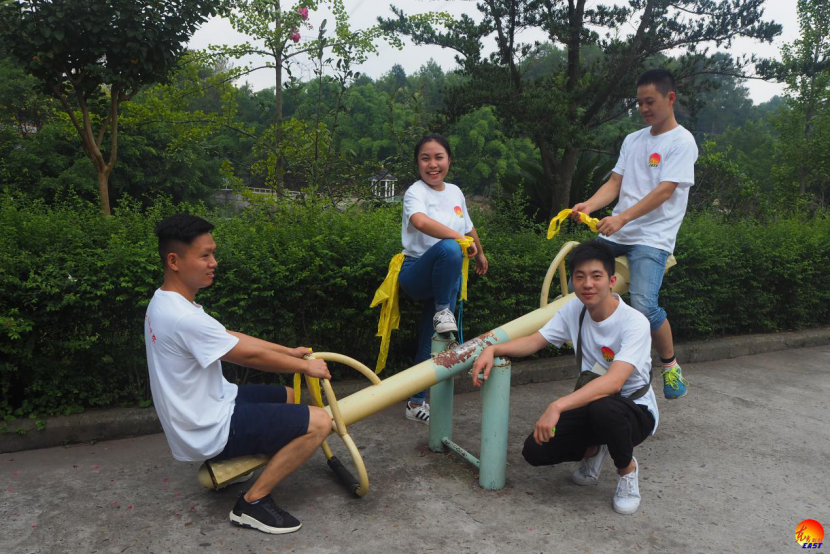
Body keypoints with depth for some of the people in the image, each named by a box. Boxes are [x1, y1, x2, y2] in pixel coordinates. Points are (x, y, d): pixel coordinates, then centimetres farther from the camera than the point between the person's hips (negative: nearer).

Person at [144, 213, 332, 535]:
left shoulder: (165, 301, 4)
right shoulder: (184, 318, -29)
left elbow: (231, 338, 11)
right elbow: (249, 355, -19)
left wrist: (288, 352, 11)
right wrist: (305, 366, -4)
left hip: (202, 411, 10)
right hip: (209, 432, -10)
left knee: (287, 396, 25)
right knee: (319, 422, -16)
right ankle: (253, 503, -5)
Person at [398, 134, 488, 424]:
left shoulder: (455, 192, 9)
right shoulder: (416, 192, -11)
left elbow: (468, 227, 26)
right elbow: (420, 221, -34)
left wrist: (480, 253, 38)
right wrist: (459, 238, -40)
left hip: (447, 278, 6)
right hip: (417, 273, -6)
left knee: (430, 345, 7)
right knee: (448, 248, -39)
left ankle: (416, 403, 20)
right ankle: (442, 311, -19)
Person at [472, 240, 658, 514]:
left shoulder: (634, 323, -26)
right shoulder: (574, 310, -6)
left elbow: (614, 382, -39)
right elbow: (534, 341, -5)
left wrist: (558, 406, -49)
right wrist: (492, 349, -24)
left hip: (635, 411, -5)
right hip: (592, 403, 5)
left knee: (603, 407, -41)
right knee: (535, 451, -15)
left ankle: (628, 469, -7)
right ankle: (593, 449, 17)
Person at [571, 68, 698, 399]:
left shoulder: (682, 141, -2)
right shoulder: (632, 140, 18)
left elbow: (665, 191, -14)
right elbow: (614, 184, 12)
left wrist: (622, 218, -26)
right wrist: (588, 206, -9)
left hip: (652, 238, -6)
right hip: (615, 234, 7)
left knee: (644, 306, -21)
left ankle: (670, 366, 6)